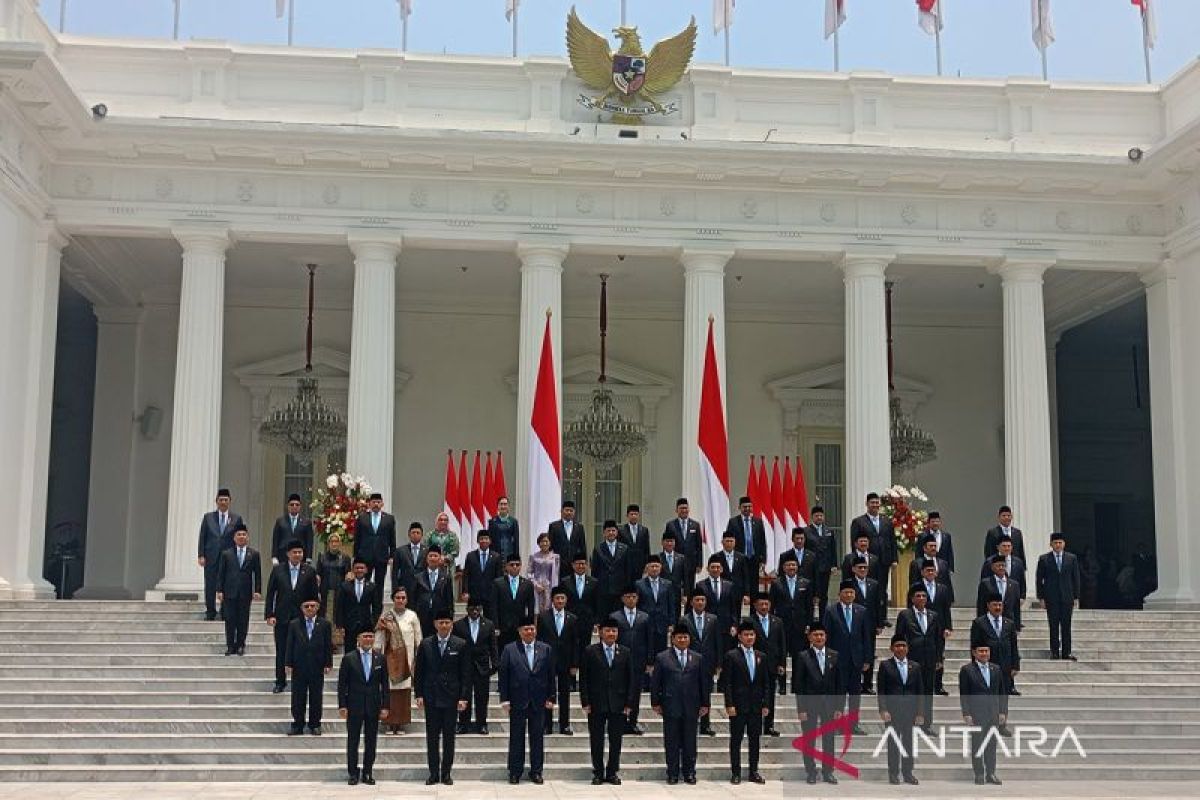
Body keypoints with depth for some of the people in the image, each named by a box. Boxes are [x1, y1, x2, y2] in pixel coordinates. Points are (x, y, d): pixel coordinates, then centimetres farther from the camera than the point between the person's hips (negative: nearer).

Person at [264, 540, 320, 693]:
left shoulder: (309, 571, 0)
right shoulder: (278, 570, 1)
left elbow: (314, 595, 2)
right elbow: (270, 594, 2)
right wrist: (269, 615, -4)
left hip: (302, 617, -1)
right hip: (282, 617, 1)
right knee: (281, 651, 6)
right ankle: (280, 682, 16)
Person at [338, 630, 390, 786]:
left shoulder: (380, 659, 5)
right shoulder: (348, 658, -2)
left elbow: (384, 685, 6)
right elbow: (342, 684, -1)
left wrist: (385, 706, 1)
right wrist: (342, 706, -7)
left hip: (373, 707, 2)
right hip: (354, 707, -2)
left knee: (371, 742, 6)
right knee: (352, 742, 3)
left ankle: (368, 773, 15)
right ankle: (353, 774, 12)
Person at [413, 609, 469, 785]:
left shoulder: (460, 645, -1)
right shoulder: (425, 644, 3)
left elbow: (465, 673, -1)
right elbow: (419, 671, 6)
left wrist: (463, 697, -6)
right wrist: (419, 694, 0)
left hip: (451, 698, -1)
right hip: (431, 698, 1)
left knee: (449, 737, 5)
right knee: (432, 737, 5)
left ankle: (446, 773, 13)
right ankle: (433, 773, 12)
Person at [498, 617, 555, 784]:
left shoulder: (545, 649, 4)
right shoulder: (509, 649, -1)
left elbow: (551, 675, 6)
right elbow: (503, 676, -1)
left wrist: (550, 698, 1)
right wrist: (504, 699, -6)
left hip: (539, 702, 2)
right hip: (517, 701, -1)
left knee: (537, 737, 7)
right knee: (516, 738, 5)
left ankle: (536, 771, 16)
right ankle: (515, 771, 14)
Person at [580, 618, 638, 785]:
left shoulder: (625, 652, 6)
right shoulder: (590, 651, 1)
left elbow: (632, 679, 6)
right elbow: (583, 678, 0)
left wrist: (629, 703, -1)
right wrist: (585, 702, -6)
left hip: (619, 705, 1)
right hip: (596, 705, -1)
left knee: (616, 741, 6)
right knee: (596, 741, 4)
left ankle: (612, 773, 17)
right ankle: (598, 774, 14)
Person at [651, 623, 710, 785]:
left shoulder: (698, 658, 9)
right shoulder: (662, 658, 3)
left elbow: (704, 682, 10)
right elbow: (655, 682, 4)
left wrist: (705, 704, 6)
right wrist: (656, 703, -1)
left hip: (691, 707, 1)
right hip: (670, 707, -1)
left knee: (690, 741, 5)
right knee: (671, 741, 3)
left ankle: (689, 773, 14)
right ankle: (672, 773, 11)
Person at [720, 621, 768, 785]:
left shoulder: (761, 657, 10)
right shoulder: (731, 656, -3)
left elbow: (765, 683, 12)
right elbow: (726, 683, -6)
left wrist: (765, 704, 5)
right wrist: (729, 705, -12)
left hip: (756, 706, 4)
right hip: (738, 705, -4)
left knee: (755, 739, 8)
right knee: (736, 740, 2)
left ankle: (754, 772, 15)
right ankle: (736, 773, 8)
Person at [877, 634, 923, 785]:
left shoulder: (915, 666, 10)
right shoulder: (885, 665, 2)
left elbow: (920, 691, 9)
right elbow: (881, 690, -2)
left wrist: (920, 713, 3)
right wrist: (883, 710, -11)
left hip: (909, 711, 2)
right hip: (892, 710, -2)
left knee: (908, 743, 5)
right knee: (893, 743, 1)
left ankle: (908, 773, 12)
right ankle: (893, 774, 6)